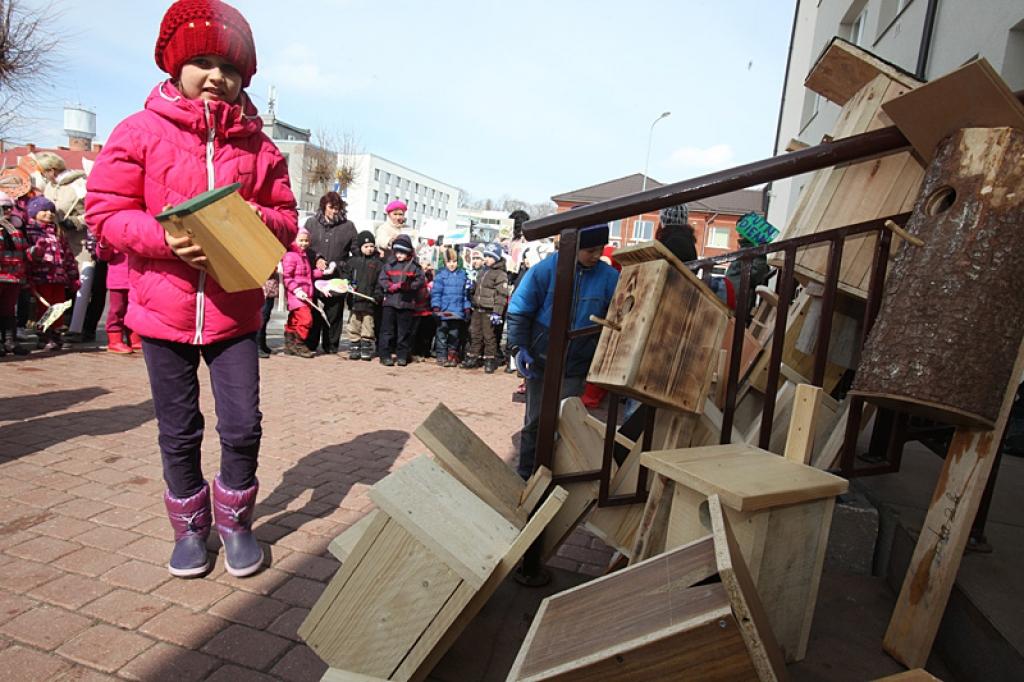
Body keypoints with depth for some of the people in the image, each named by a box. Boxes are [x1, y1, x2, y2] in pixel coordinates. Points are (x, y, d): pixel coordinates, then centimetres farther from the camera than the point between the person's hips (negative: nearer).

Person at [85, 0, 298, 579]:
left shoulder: (259, 145, 5)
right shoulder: (141, 131, 0)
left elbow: (287, 219, 7)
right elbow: (105, 212, -2)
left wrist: (259, 220, -16)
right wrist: (166, 237, -20)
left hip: (234, 309, 1)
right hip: (164, 307, 0)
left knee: (243, 427, 0)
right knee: (179, 432, 11)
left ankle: (236, 519, 26)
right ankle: (190, 525, 33)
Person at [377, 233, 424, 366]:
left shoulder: (414, 266, 4)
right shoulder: (389, 264, 8)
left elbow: (420, 282, -2)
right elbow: (382, 279, 3)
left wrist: (408, 286, -18)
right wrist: (392, 286, -14)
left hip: (407, 302, 0)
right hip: (390, 301, 1)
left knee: (404, 331, 6)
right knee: (387, 330, 2)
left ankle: (402, 355, 15)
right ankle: (385, 355, 8)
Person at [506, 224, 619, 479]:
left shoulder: (609, 277, -7)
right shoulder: (546, 269, -13)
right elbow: (519, 311, -7)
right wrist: (518, 347, -15)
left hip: (576, 365, 1)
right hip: (541, 361, -1)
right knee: (535, 420, 11)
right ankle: (525, 474, 28)